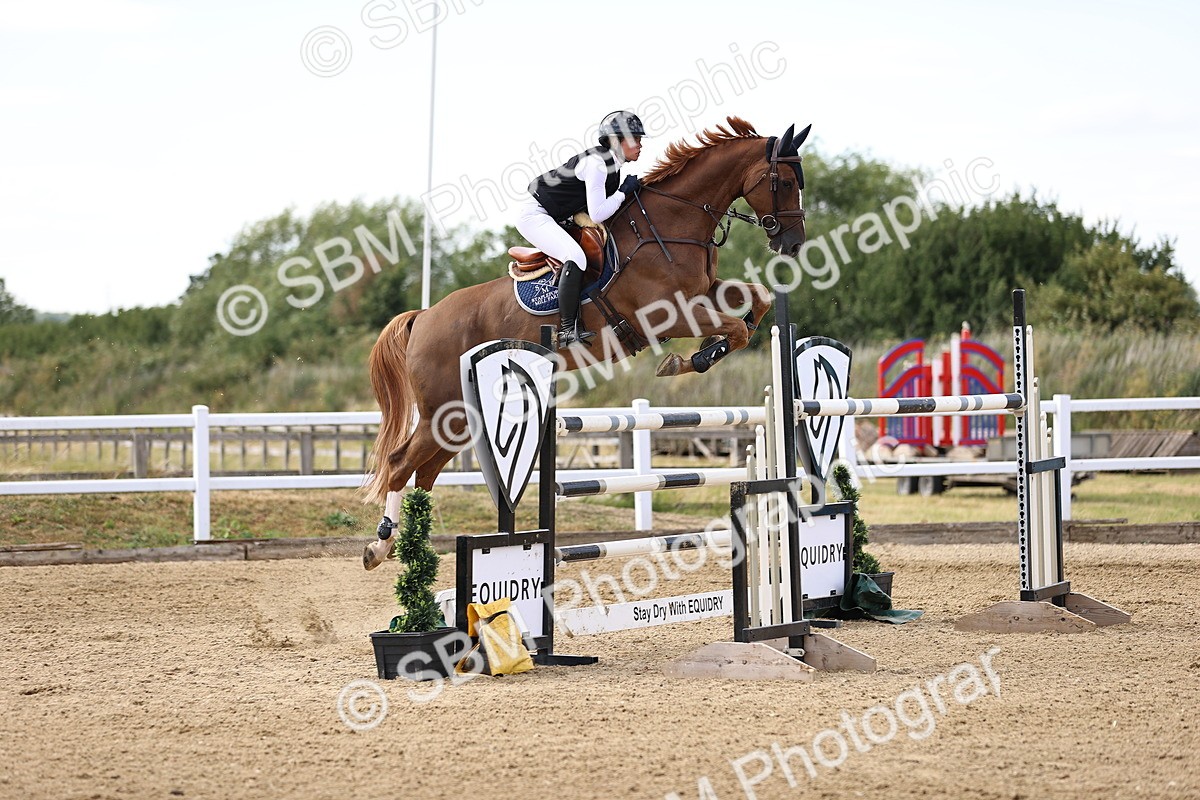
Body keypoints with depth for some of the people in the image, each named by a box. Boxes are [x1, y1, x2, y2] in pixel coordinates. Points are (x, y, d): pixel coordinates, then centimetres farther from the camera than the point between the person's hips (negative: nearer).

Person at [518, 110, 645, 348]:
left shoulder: (612, 164, 7)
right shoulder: (596, 163, -22)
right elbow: (598, 214, -26)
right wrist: (624, 192, -15)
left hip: (555, 219, 11)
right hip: (535, 215, -11)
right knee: (576, 257, -31)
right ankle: (568, 331, -30)